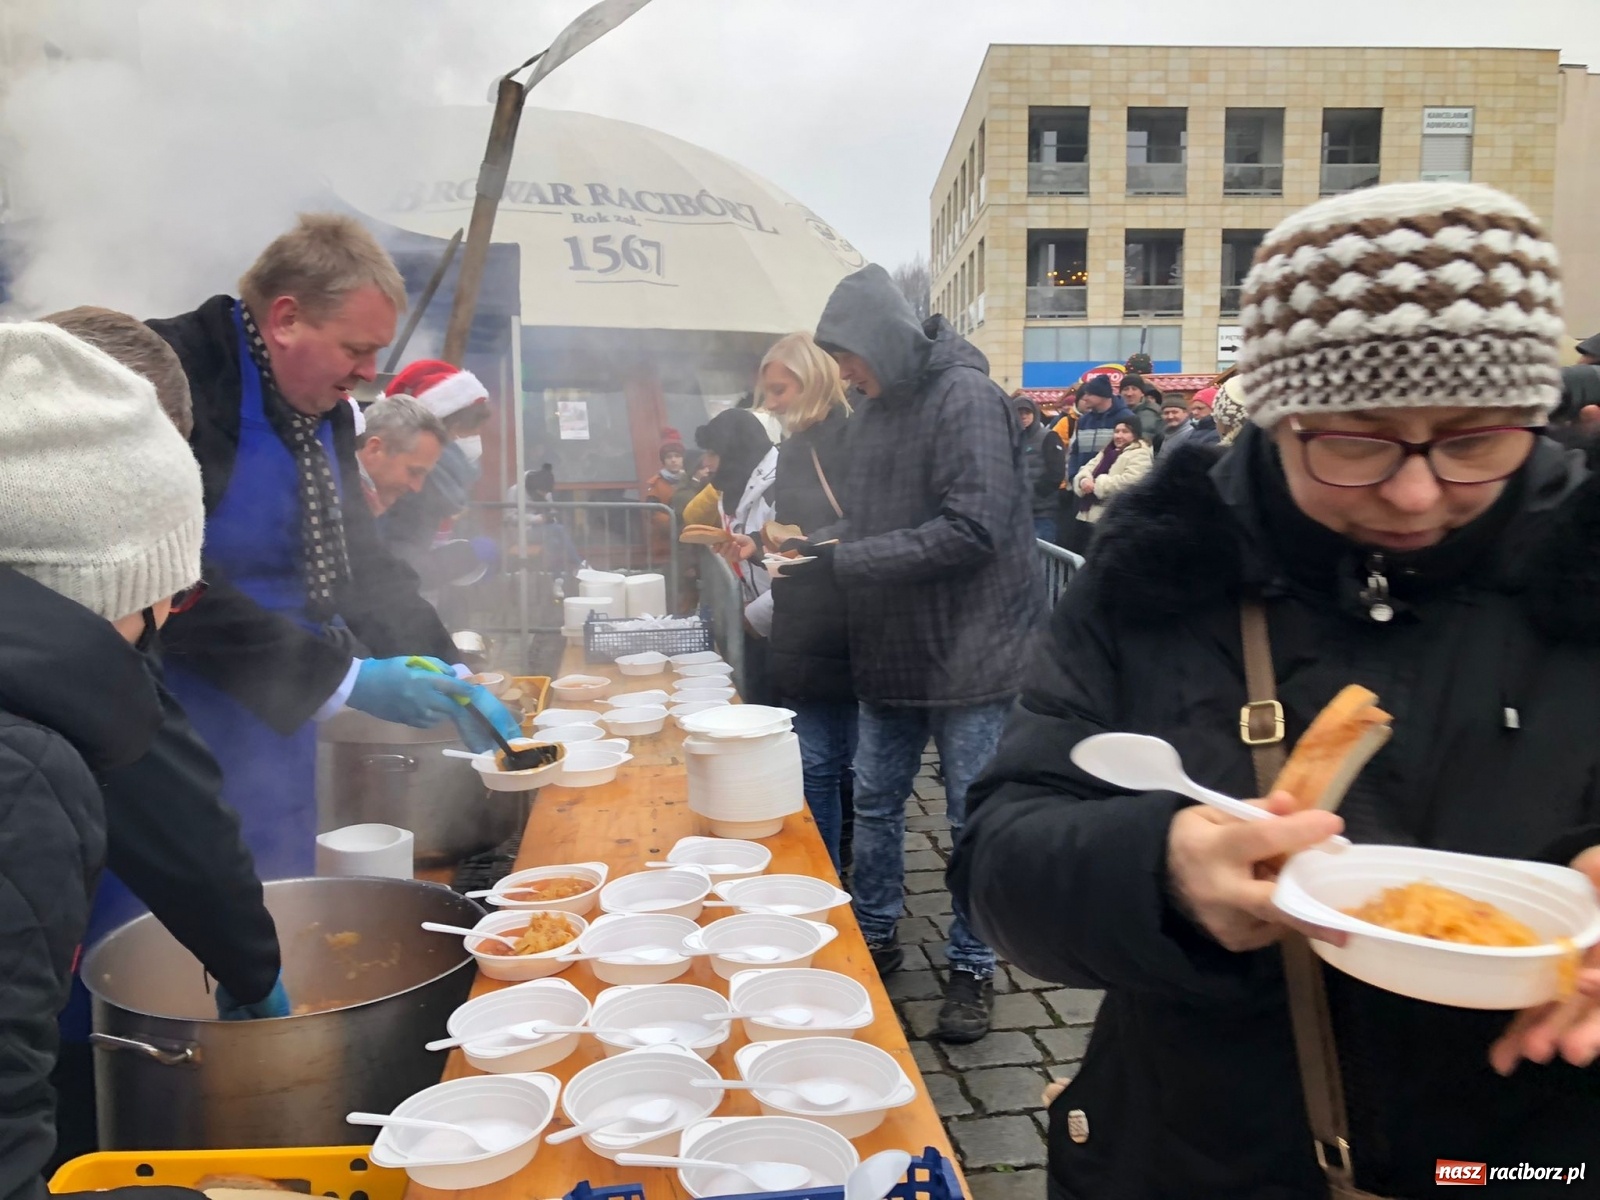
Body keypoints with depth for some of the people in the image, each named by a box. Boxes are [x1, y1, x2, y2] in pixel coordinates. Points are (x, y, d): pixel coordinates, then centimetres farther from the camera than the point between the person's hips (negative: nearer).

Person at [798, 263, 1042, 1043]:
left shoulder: (967, 398, -15)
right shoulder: (873, 410, 9)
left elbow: (972, 531, -24)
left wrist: (843, 561, -22)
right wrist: (813, 542, -4)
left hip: (970, 651, -7)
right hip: (891, 651, 8)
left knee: (975, 818, 6)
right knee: (874, 800, 16)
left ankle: (973, 968, 23)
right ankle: (873, 937, 35)